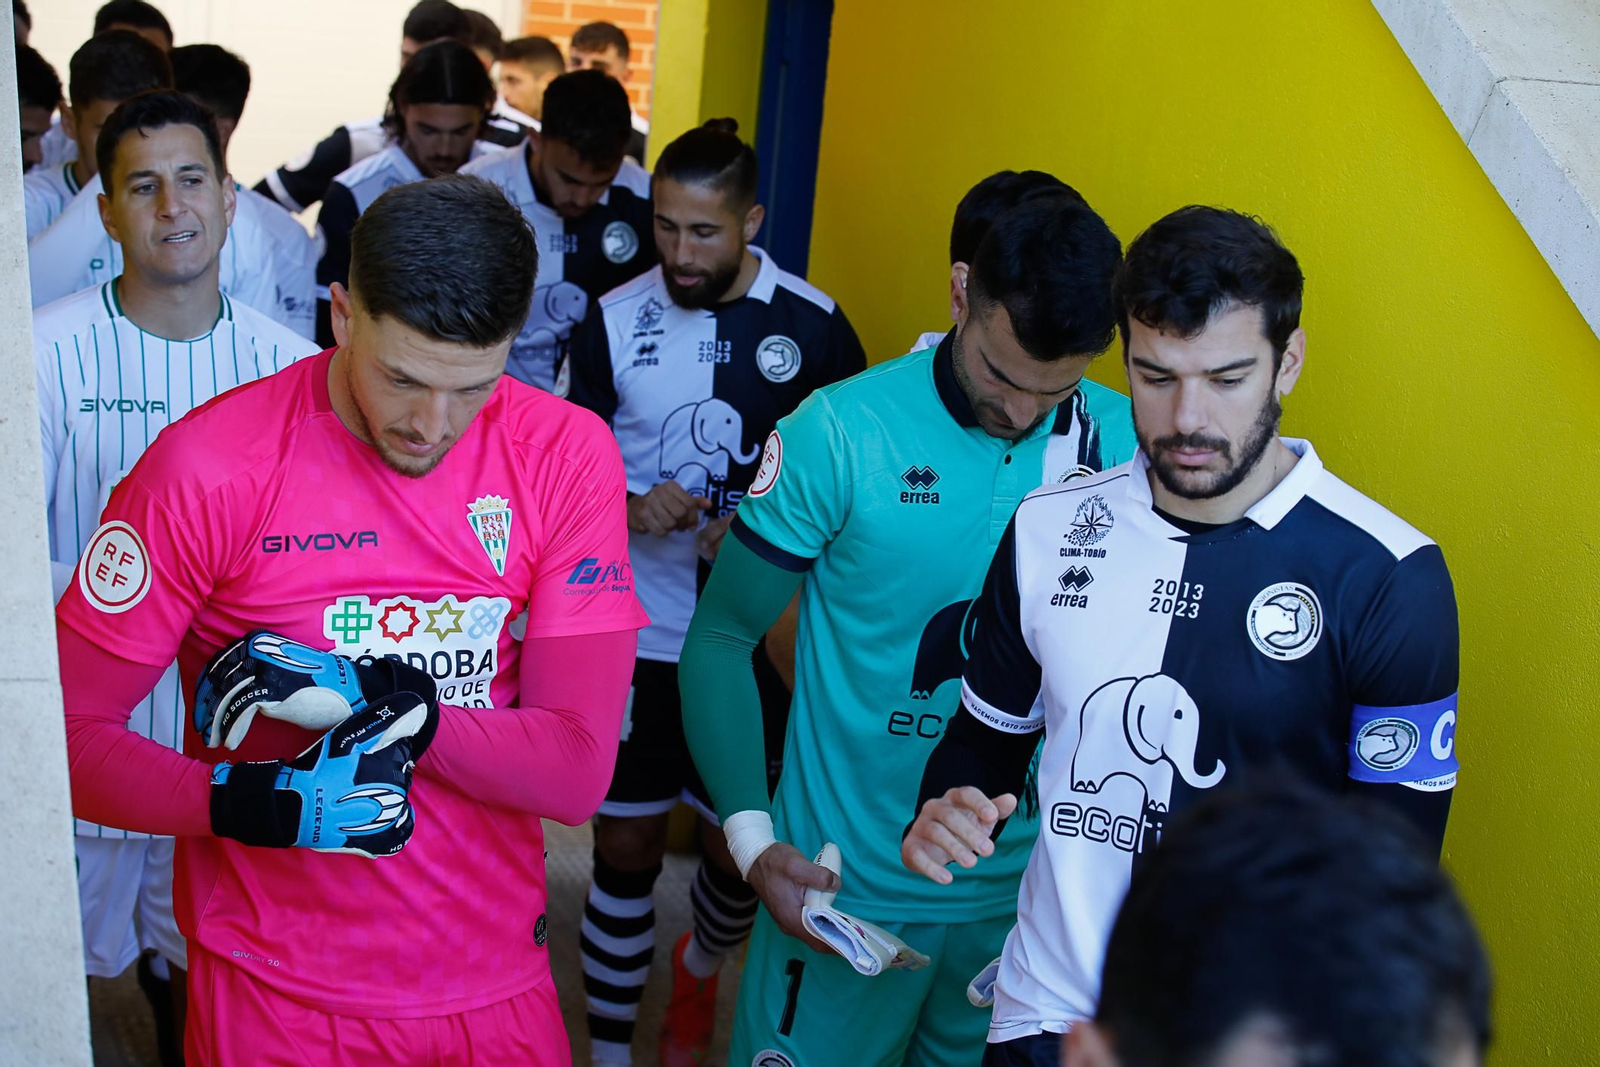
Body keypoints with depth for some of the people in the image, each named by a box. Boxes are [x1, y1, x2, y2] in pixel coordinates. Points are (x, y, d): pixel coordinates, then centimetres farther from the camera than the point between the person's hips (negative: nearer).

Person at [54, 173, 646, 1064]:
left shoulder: (567, 454, -10)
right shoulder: (207, 469, -15)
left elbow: (580, 772, -12)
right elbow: (61, 730, -11)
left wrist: (391, 705, -25)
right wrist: (243, 800, -28)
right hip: (279, 993, -2)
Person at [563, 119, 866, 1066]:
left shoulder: (815, 326, -5)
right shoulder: (615, 321, -2)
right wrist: (632, 507, -17)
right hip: (637, 629, 0)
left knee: (748, 849, 10)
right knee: (628, 848, 8)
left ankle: (700, 970, 44)